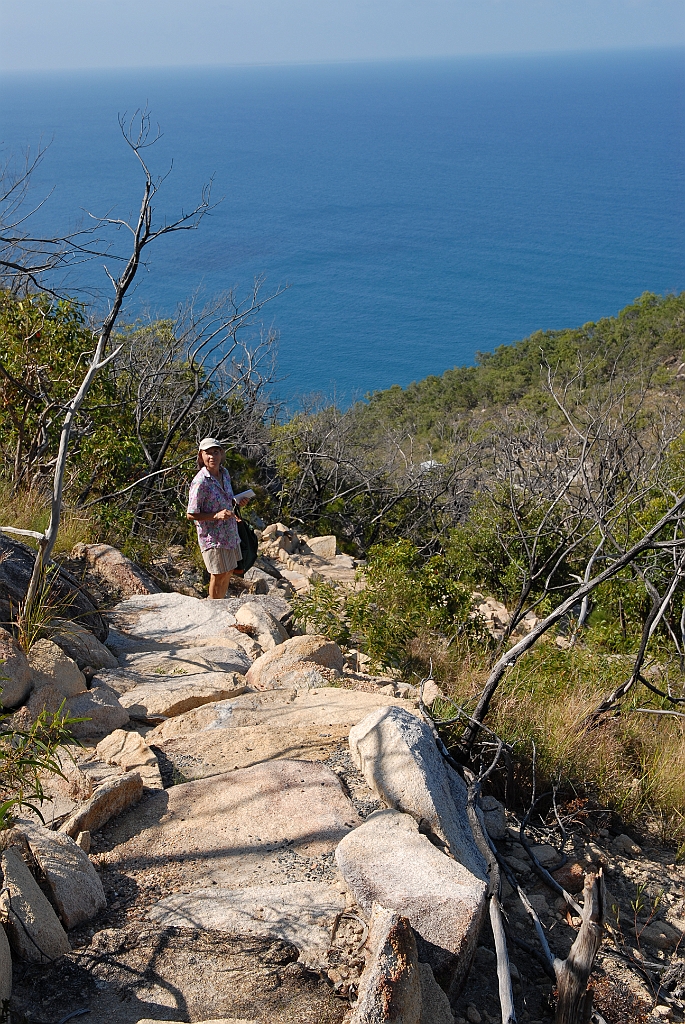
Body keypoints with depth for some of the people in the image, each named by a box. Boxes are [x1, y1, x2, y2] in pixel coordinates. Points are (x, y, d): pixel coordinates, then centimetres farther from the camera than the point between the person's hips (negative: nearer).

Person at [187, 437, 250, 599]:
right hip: (212, 537, -8)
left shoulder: (225, 473, 3)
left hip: (230, 534, 8)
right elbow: (191, 515, -18)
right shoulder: (200, 481, -21)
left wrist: (238, 502, -1)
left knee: (228, 573, 19)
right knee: (218, 576, 5)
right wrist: (216, 515, -28)